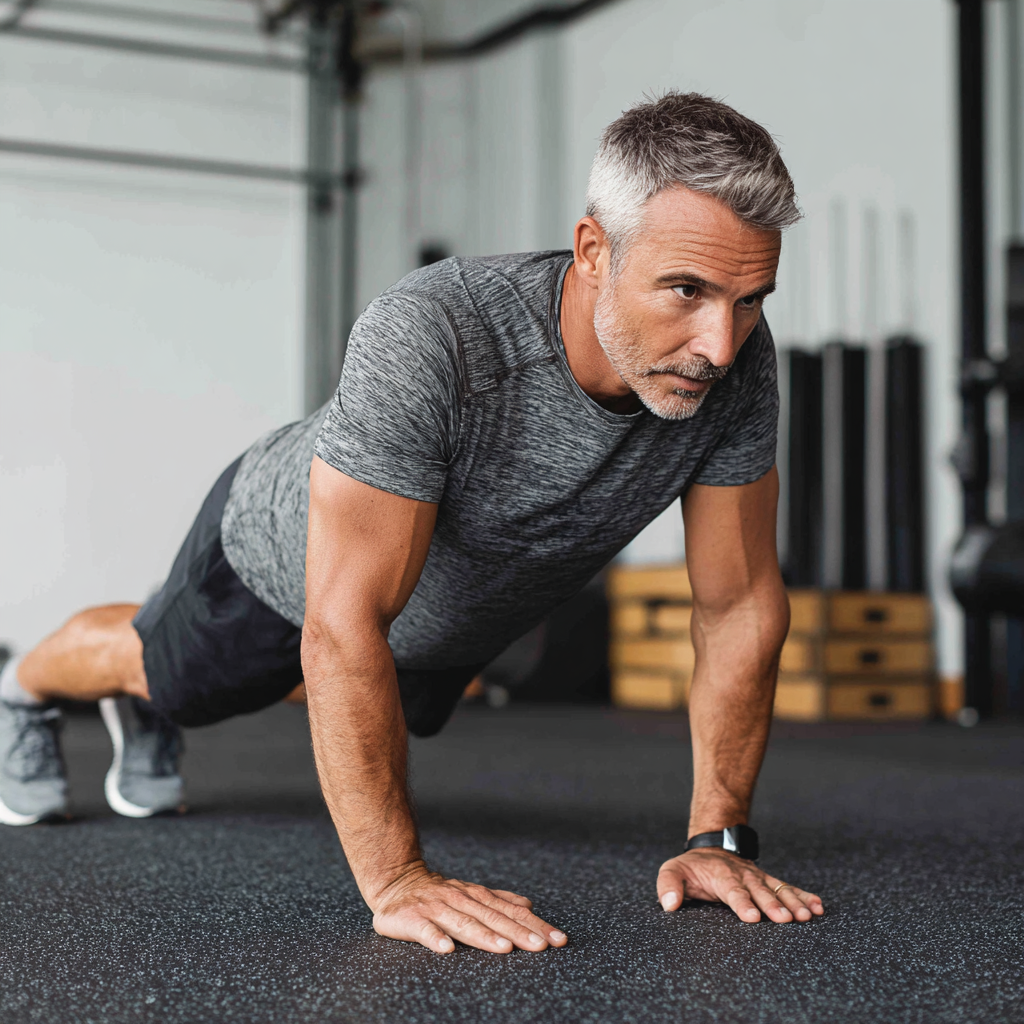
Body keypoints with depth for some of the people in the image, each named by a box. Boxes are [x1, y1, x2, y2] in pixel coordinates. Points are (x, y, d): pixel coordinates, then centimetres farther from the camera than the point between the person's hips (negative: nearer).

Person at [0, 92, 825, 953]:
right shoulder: (429, 338, -48)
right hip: (283, 555, -5)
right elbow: (342, 625, -47)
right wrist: (395, 879, -47)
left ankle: (146, 719, 66)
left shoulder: (737, 364, -33)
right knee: (159, 666, 26)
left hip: (460, 618, 5)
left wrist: (717, 836, -26)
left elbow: (742, 606, -23)